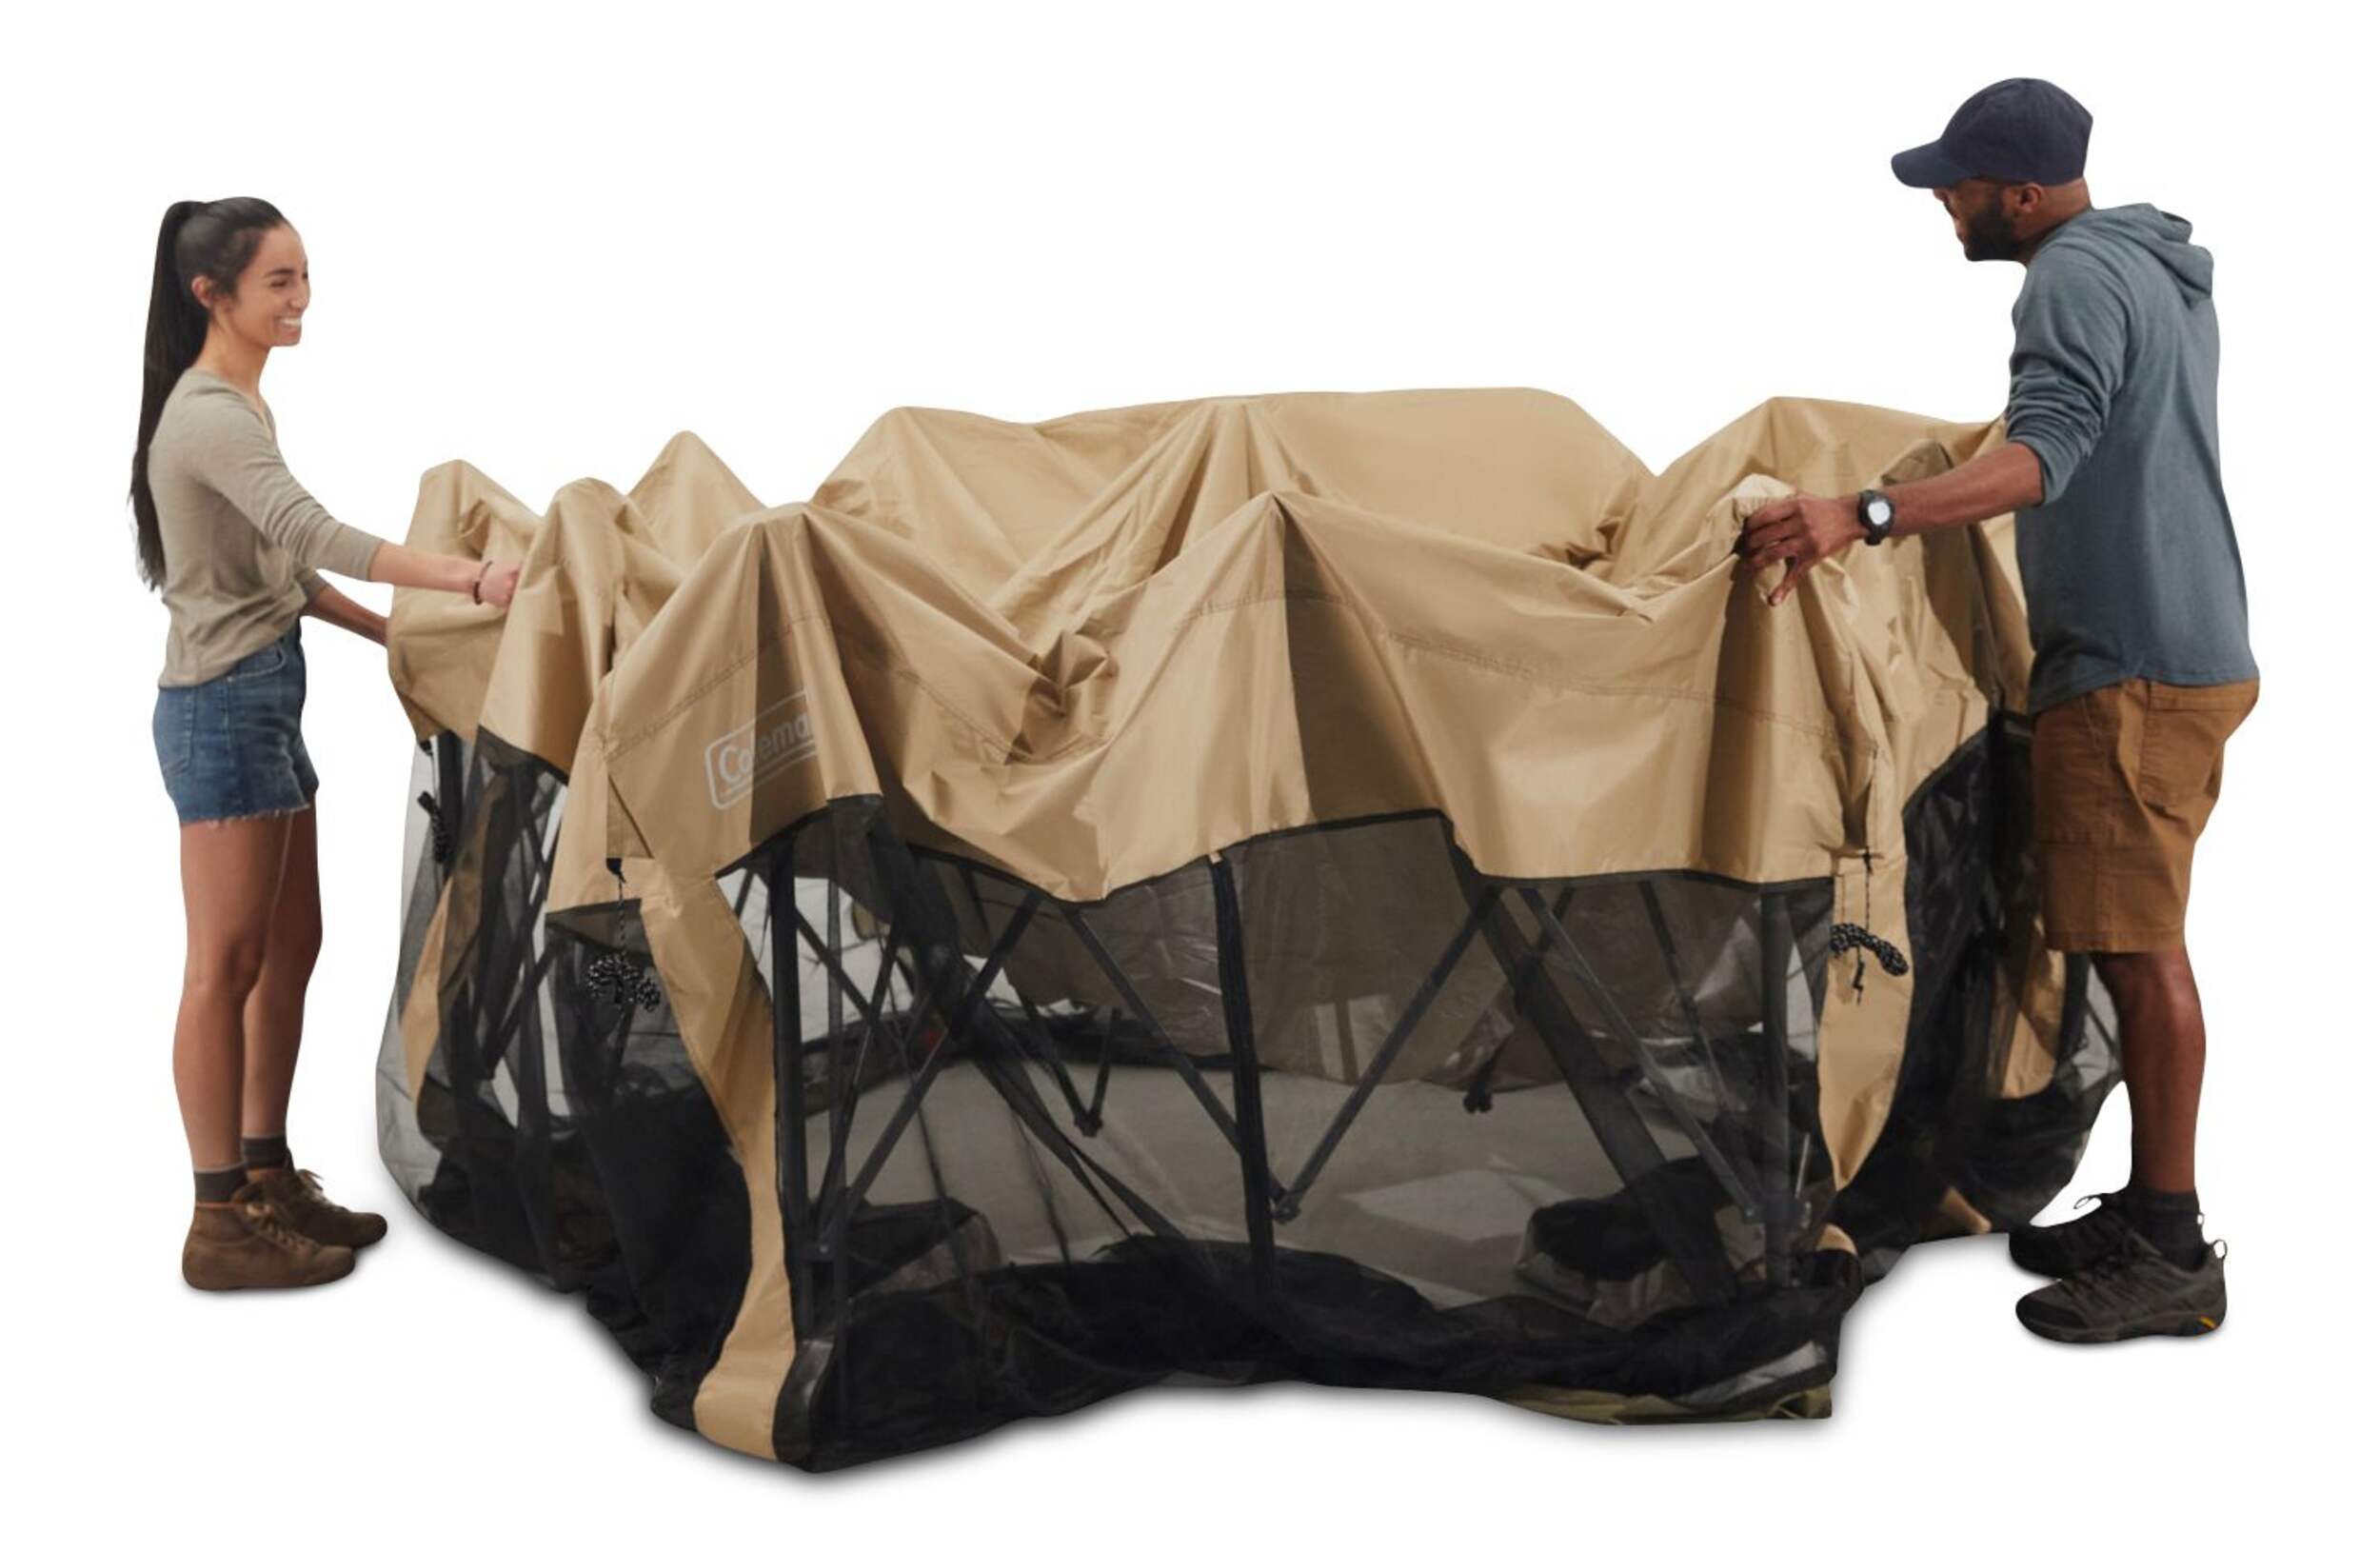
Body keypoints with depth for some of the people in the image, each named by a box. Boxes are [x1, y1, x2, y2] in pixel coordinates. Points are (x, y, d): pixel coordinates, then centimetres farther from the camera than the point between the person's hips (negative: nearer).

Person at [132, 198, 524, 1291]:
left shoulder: (236, 404, 15)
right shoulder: (209, 414, -16)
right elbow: (313, 535, -32)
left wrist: (387, 629, 14)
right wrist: (467, 578, -41)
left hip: (261, 697, 10)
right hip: (224, 705, -10)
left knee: (290, 946, 13)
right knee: (228, 964, -5)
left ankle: (269, 1180, 22)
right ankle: (222, 1223, 2)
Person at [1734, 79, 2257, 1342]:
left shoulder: (2077, 278, -14)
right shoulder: (2157, 265, 17)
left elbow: (2044, 458, -30)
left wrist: (1864, 516, -40)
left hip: (2134, 665, -10)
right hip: (2183, 646, 10)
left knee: (2138, 949, -7)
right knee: (2136, 943, 13)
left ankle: (2172, 1258, -1)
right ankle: (2150, 1211, 21)